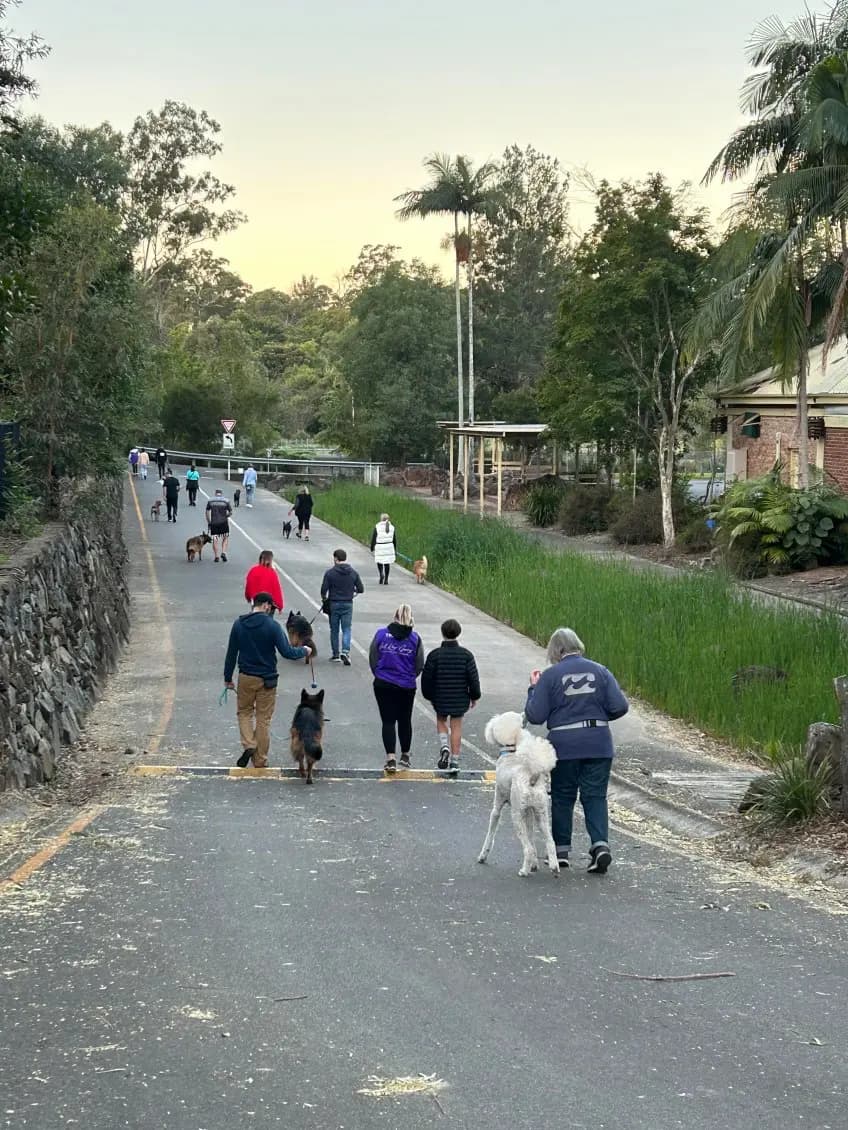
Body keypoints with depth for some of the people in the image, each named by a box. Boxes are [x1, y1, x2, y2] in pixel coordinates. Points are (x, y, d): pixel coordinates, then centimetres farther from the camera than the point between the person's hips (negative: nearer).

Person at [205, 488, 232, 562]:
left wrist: (209, 522, 12)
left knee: (215, 539, 7)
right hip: (223, 522, -1)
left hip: (213, 523, 1)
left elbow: (207, 513, 5)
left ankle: (216, 557, 6)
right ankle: (223, 553, -5)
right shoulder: (226, 501, -1)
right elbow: (230, 512, 1)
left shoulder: (210, 501, 3)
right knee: (225, 538, 12)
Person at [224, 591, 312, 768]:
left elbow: (231, 653, 3)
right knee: (263, 719, 8)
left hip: (245, 677, 2)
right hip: (267, 679, -2)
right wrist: (304, 651, 3)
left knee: (244, 712, 21)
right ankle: (260, 760, 13)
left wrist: (228, 678, 12)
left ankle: (248, 745, -1)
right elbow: (287, 652, -16)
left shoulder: (239, 624, -2)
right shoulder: (272, 626, -13)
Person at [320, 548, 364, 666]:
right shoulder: (353, 573, -1)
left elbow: (324, 589, -11)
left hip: (334, 604, -1)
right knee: (346, 629, 3)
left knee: (334, 630, 11)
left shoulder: (330, 573, -9)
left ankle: (336, 655, 16)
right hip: (348, 604, 1)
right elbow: (361, 589, 2)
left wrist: (324, 598, 9)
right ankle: (345, 651, -17)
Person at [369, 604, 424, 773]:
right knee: (405, 721, 17)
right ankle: (405, 756, 29)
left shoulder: (381, 634, -7)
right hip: (407, 687, 1)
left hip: (383, 685, -1)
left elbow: (372, 659, -2)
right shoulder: (415, 639, -7)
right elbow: (419, 666, -3)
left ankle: (390, 759, -8)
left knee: (388, 721, 3)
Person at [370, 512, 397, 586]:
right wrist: (394, 549, 20)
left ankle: (381, 574, -15)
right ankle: (386, 580, 11)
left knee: (379, 562, 11)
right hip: (389, 547, 3)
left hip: (379, 547, -3)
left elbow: (373, 538, -3)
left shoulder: (377, 527, -6)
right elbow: (394, 539, 10)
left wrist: (372, 548, 6)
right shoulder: (391, 527, 4)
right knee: (387, 563, 10)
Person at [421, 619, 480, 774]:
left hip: (440, 698, -1)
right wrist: (474, 696, 10)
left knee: (441, 721, 23)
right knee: (456, 727, 8)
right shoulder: (466, 655, -7)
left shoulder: (434, 655, -10)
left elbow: (426, 678, -5)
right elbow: (473, 678, -3)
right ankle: (454, 762, 8)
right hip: (460, 698, 1)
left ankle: (444, 746, -2)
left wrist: (428, 696, 11)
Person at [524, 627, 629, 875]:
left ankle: (561, 849, 19)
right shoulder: (599, 671, 4)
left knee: (562, 797, 13)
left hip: (564, 746, -2)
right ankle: (601, 844, -11)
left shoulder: (550, 676, -4)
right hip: (598, 744, 2)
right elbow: (620, 707, -1)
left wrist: (533, 688, 9)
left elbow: (535, 716, -5)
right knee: (595, 796, 6)